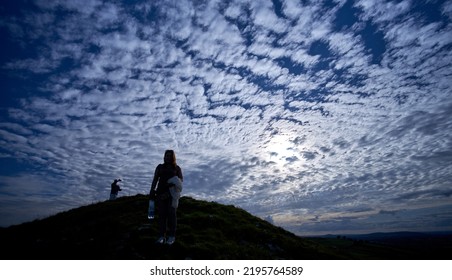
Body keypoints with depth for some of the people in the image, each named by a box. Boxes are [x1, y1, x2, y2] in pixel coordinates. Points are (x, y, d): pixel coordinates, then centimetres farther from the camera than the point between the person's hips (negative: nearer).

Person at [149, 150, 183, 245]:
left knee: (171, 213, -8)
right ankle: (161, 236, 2)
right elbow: (155, 179, 7)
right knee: (162, 213, -3)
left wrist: (174, 183, -20)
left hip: (172, 193, -1)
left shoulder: (177, 168, 11)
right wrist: (152, 191, -7)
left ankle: (172, 236, 0)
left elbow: (181, 179, 1)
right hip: (161, 193, 2)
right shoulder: (160, 167, 14)